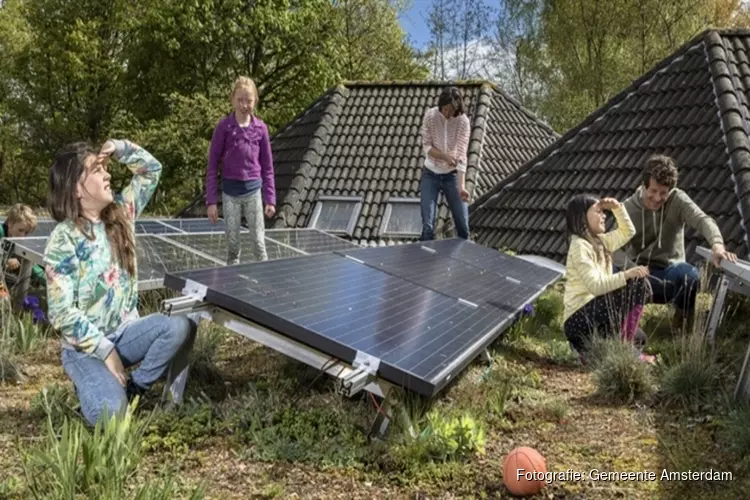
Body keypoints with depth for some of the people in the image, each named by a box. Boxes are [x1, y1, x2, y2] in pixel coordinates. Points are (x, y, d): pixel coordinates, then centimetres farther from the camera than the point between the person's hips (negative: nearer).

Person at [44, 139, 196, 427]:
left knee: (181, 326, -24)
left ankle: (132, 389, -4)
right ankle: (93, 384, 9)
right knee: (111, 413, -27)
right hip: (86, 346, -5)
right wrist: (105, 351, -20)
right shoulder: (63, 240, -16)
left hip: (125, 332, 6)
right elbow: (62, 314, -19)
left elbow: (152, 169, 10)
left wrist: (120, 148, -7)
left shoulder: (120, 214, 1)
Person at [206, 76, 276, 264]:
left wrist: (270, 199, 3)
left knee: (258, 242, 3)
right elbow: (212, 165, -2)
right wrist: (211, 200, -6)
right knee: (232, 242, 7)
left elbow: (267, 166, 7)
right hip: (230, 191, -1)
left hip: (253, 190, 1)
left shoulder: (261, 128, 1)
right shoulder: (224, 126, -5)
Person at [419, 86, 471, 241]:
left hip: (451, 175, 0)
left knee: (463, 226, 2)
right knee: (427, 226, -7)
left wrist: (461, 185, -29)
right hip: (430, 175, 0)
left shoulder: (463, 121, -15)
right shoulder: (430, 115, -12)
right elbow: (426, 146, -8)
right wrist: (445, 156, -27)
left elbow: (461, 154, -19)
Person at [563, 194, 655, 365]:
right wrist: (627, 275, -30)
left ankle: (588, 346, 11)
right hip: (580, 319, -10)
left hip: (594, 313, 10)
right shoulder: (580, 246, -14)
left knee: (639, 338, 22)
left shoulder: (599, 241, 15)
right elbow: (595, 285, -23)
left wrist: (618, 208, 13)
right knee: (638, 283, -16)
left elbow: (628, 232, 26)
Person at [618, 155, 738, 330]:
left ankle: (683, 315, -3)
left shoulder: (677, 199, -7)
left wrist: (717, 244, -49)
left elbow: (702, 220, -26)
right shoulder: (628, 208, -6)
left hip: (669, 268, 1)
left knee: (689, 274, -36)